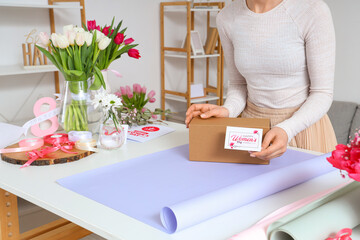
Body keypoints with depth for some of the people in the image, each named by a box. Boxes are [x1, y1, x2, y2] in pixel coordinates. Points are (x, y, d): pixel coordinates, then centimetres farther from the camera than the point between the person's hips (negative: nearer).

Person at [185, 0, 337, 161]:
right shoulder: (226, 18, -3)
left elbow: (323, 93, -13)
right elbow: (238, 84, 7)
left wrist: (286, 130, -28)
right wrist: (228, 111, -13)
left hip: (303, 124, -3)